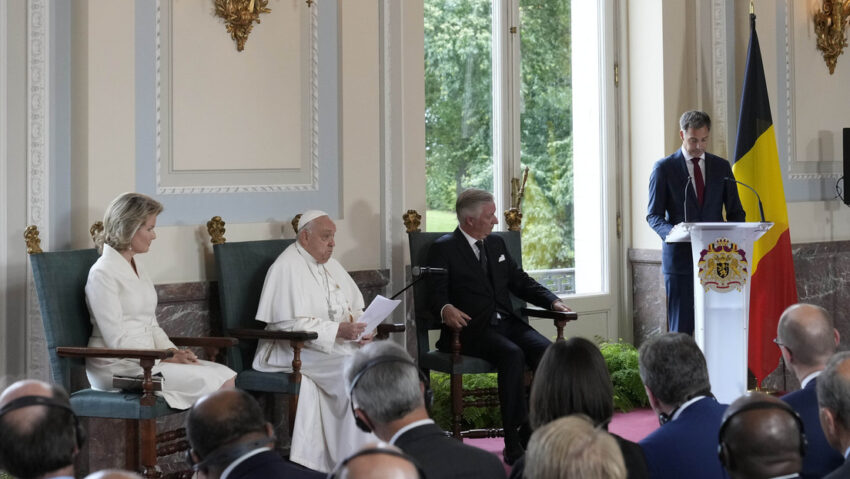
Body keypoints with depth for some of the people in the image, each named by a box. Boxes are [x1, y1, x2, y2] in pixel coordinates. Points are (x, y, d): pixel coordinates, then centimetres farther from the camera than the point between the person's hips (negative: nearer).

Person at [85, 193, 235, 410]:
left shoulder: (136, 267, 18)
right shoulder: (102, 273, -11)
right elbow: (116, 341, -16)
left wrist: (173, 352, 1)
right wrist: (165, 359, -15)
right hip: (117, 367, -9)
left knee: (225, 375, -11)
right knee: (212, 382, -21)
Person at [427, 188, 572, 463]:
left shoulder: (496, 244, 21)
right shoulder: (443, 249, 1)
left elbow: (520, 282, 23)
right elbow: (436, 294, -7)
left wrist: (552, 301, 7)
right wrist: (445, 309, -31)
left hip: (506, 323, 6)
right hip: (472, 328, -6)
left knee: (546, 350, -22)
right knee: (512, 355, -33)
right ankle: (515, 445, -33)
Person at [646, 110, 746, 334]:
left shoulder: (721, 167, 12)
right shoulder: (664, 168, 3)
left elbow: (736, 212, 14)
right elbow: (653, 215, 0)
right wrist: (672, 232, -21)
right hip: (680, 256, -3)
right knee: (681, 327, -4)